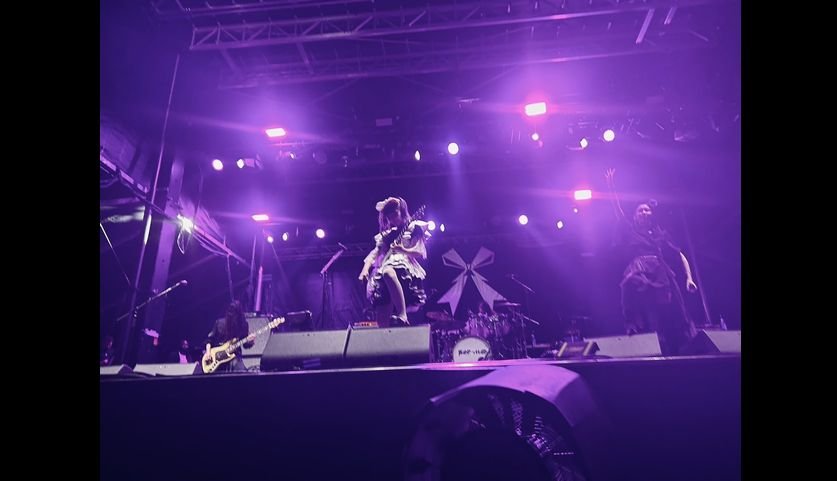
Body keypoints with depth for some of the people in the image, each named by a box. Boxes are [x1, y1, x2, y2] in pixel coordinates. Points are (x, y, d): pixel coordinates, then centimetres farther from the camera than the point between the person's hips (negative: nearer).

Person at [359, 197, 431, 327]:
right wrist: (365, 269, -3)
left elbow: (421, 254, 2)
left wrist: (403, 250, -17)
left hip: (406, 270, -5)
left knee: (387, 272, -41)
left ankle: (402, 316, -44)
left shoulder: (414, 228, 13)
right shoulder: (386, 235, 26)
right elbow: (374, 253, 16)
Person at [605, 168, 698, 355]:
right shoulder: (631, 232, 18)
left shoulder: (661, 234, 23)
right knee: (645, 321, -13)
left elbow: (680, 256, 19)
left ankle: (674, 355, -1)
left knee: (671, 321, -4)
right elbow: (617, 210, 10)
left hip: (662, 277, 2)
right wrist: (611, 186, 3)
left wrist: (688, 277, 5)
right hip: (639, 278, -2)